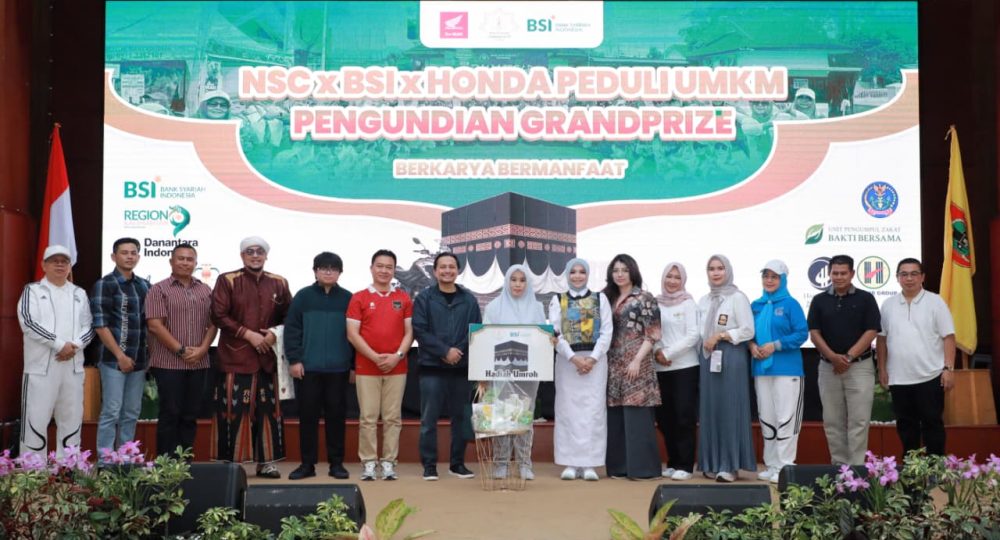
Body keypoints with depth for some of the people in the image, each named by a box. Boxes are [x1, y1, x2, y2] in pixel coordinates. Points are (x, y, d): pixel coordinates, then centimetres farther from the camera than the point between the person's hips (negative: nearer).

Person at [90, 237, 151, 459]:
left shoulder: (144, 286, 13)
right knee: (111, 413, -4)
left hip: (139, 360, 6)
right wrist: (120, 355, -14)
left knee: (131, 413, 9)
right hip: (113, 359, -6)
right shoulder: (104, 285, -5)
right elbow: (100, 325, -11)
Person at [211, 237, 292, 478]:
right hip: (235, 357, -3)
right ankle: (227, 463, 4)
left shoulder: (279, 283, 11)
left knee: (268, 410, 6)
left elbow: (289, 317, 14)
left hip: (268, 357, 4)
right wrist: (248, 334, -13)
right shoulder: (227, 281, 0)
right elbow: (218, 315, -7)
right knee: (232, 410, -3)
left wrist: (274, 334, -5)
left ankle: (266, 462, 14)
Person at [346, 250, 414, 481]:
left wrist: (397, 356, -9)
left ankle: (389, 462, 10)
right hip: (366, 368, -1)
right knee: (368, 417, 0)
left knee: (393, 418, 3)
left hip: (397, 367, 2)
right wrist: (375, 357, -11)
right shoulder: (359, 298, 3)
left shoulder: (404, 298, 9)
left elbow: (409, 332, 7)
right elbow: (352, 334, -3)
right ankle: (369, 462, 7)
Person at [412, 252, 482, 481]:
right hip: (432, 367, -2)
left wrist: (459, 352, -10)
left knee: (461, 417, 7)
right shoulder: (424, 298, 1)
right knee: (429, 418, 0)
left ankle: (457, 463, 18)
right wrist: (445, 351, -13)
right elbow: (419, 330, -6)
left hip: (462, 367, 2)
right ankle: (429, 465, 7)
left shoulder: (469, 299, 7)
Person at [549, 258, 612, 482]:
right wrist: (573, 358, -13)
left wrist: (592, 358, -10)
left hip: (595, 360, 0)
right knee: (568, 411, -1)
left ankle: (590, 464, 0)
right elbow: (554, 333, -1)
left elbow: (607, 331, 2)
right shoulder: (558, 300, 9)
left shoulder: (600, 299, 10)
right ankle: (570, 463, 3)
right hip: (567, 360, 0)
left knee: (593, 411, -3)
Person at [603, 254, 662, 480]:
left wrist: (637, 360, -15)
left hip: (636, 364, -6)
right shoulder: (608, 299, 15)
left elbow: (652, 334, -7)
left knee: (636, 415, -7)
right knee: (615, 416, 5)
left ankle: (641, 467, -3)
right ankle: (619, 466, 11)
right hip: (613, 366, 6)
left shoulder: (644, 298, -1)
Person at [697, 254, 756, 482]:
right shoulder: (704, 300, 15)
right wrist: (706, 342, 5)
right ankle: (712, 463, 11)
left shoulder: (737, 297, -3)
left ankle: (730, 465, -2)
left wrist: (720, 336, -12)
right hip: (708, 357, 6)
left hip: (731, 357, -6)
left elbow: (748, 330, -8)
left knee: (729, 409, -6)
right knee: (709, 409, 5)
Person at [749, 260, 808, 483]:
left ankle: (785, 467, 3)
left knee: (786, 419, -4)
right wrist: (752, 346, -5)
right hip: (761, 368, 6)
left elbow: (802, 333, -10)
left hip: (787, 369, -6)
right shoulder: (756, 305, 12)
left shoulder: (790, 304, -4)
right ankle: (771, 465, 18)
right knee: (766, 419, 9)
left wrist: (775, 345, -16)